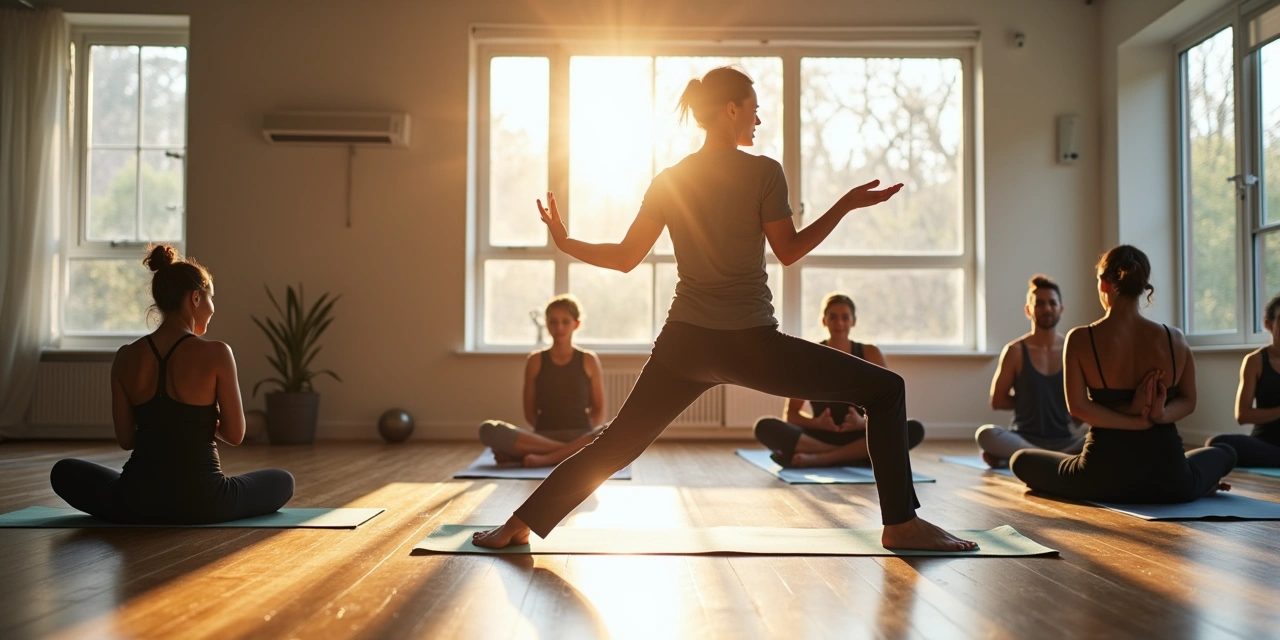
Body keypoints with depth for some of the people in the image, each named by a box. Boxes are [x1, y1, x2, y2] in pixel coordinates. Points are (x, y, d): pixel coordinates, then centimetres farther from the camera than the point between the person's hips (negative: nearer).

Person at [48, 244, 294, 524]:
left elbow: (125, 439, 6)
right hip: (202, 500, -3)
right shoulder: (217, 353, -11)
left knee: (64, 472, 33)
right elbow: (235, 434, -5)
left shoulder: (125, 357, 0)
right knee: (282, 481, 26)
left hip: (137, 501, 3)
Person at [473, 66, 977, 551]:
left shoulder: (669, 180, 8)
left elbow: (625, 257, 9)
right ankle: (901, 525, 5)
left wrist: (565, 243, 24)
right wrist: (846, 205, 8)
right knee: (885, 390, 7)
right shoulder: (763, 172, -5)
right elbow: (789, 251, 0)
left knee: (616, 444, 18)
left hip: (684, 345, 5)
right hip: (751, 345, -5)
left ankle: (520, 525, 18)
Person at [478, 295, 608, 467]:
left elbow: (599, 411, 10)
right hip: (542, 438, 1)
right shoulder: (535, 360, 8)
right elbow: (530, 412, 10)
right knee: (489, 429, -27)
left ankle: (544, 458, -27)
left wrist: (588, 439, -8)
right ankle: (571, 452, -24)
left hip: (579, 438, 0)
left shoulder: (589, 361, 7)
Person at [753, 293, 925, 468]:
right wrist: (816, 422, -22)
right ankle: (851, 457, -29)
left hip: (860, 438, 1)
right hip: (820, 437, -1)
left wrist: (865, 422, -23)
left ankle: (817, 459, -31)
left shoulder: (870, 354, 2)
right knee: (764, 427, -27)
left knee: (914, 429, -28)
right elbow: (791, 413, -1)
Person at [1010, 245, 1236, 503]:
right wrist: (1161, 415, -11)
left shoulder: (1080, 339, -9)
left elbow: (1077, 406, -13)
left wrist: (1135, 420, -14)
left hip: (1104, 476, -3)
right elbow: (1188, 401, 7)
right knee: (1225, 452, 38)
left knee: (1021, 459, 23)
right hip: (1169, 477, 3)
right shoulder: (1175, 339, 0)